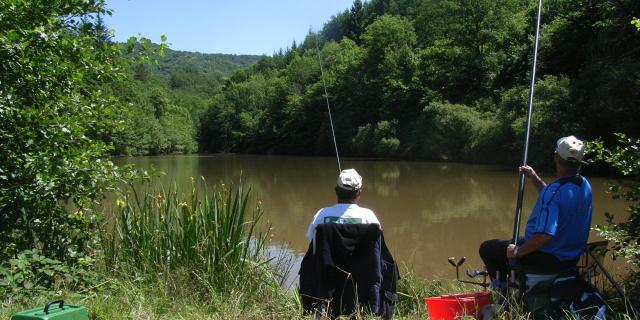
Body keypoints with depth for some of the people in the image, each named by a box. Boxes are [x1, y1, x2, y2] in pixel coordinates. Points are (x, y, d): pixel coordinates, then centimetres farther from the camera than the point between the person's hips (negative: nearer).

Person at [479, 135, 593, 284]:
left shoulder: (554, 190, -30)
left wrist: (517, 252, -22)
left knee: (487, 248, 3)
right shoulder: (585, 185, -2)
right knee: (519, 241, 34)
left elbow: (545, 235, -36)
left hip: (549, 259, -9)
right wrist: (534, 178, 10)